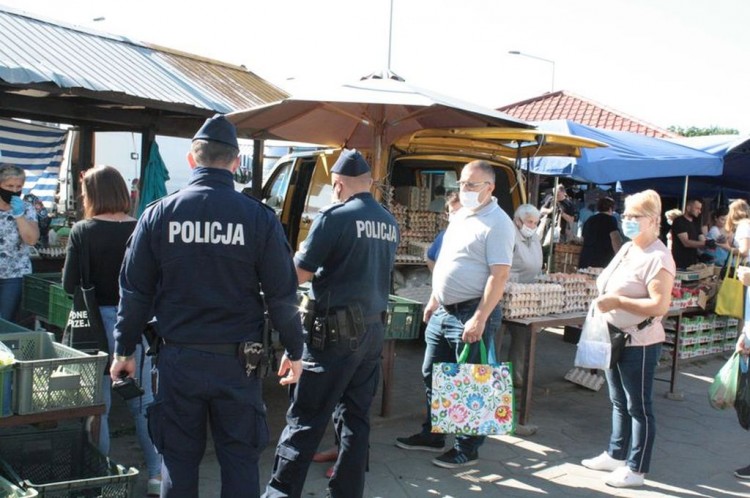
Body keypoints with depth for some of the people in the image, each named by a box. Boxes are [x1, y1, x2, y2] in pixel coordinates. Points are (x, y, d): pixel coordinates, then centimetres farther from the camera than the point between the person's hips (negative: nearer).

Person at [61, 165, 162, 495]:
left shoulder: (82, 232, -9)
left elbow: (69, 285, -8)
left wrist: (94, 286, 11)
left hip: (99, 321, -2)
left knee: (98, 402, 10)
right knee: (143, 400, 13)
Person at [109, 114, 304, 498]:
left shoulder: (158, 214, -3)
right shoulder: (259, 217, -6)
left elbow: (135, 290, 2)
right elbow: (282, 293, -2)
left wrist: (124, 349, 13)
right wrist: (293, 350, 9)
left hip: (178, 357, 1)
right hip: (238, 360, -1)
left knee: (179, 460, 13)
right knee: (240, 459, 11)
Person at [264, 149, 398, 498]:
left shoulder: (335, 217, -12)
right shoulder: (390, 223, 9)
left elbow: (300, 274, -11)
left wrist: (301, 253, 11)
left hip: (336, 331, -7)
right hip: (374, 328, 7)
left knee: (306, 419, -1)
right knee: (356, 417, 12)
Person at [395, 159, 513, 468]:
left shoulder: (496, 223, -14)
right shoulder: (460, 216, 14)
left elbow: (500, 274, -21)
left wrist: (480, 318, -24)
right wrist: (434, 300, 20)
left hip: (471, 315, -9)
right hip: (443, 312, 9)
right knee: (432, 375, 16)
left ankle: (467, 449, 15)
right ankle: (432, 436, 32)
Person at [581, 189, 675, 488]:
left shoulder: (658, 258, -18)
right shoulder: (627, 248, 10)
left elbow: (660, 306, -26)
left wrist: (617, 301, -25)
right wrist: (604, 299, 7)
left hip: (640, 343, -9)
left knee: (639, 407, 2)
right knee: (619, 402, 19)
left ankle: (636, 470, 13)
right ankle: (616, 455, 33)